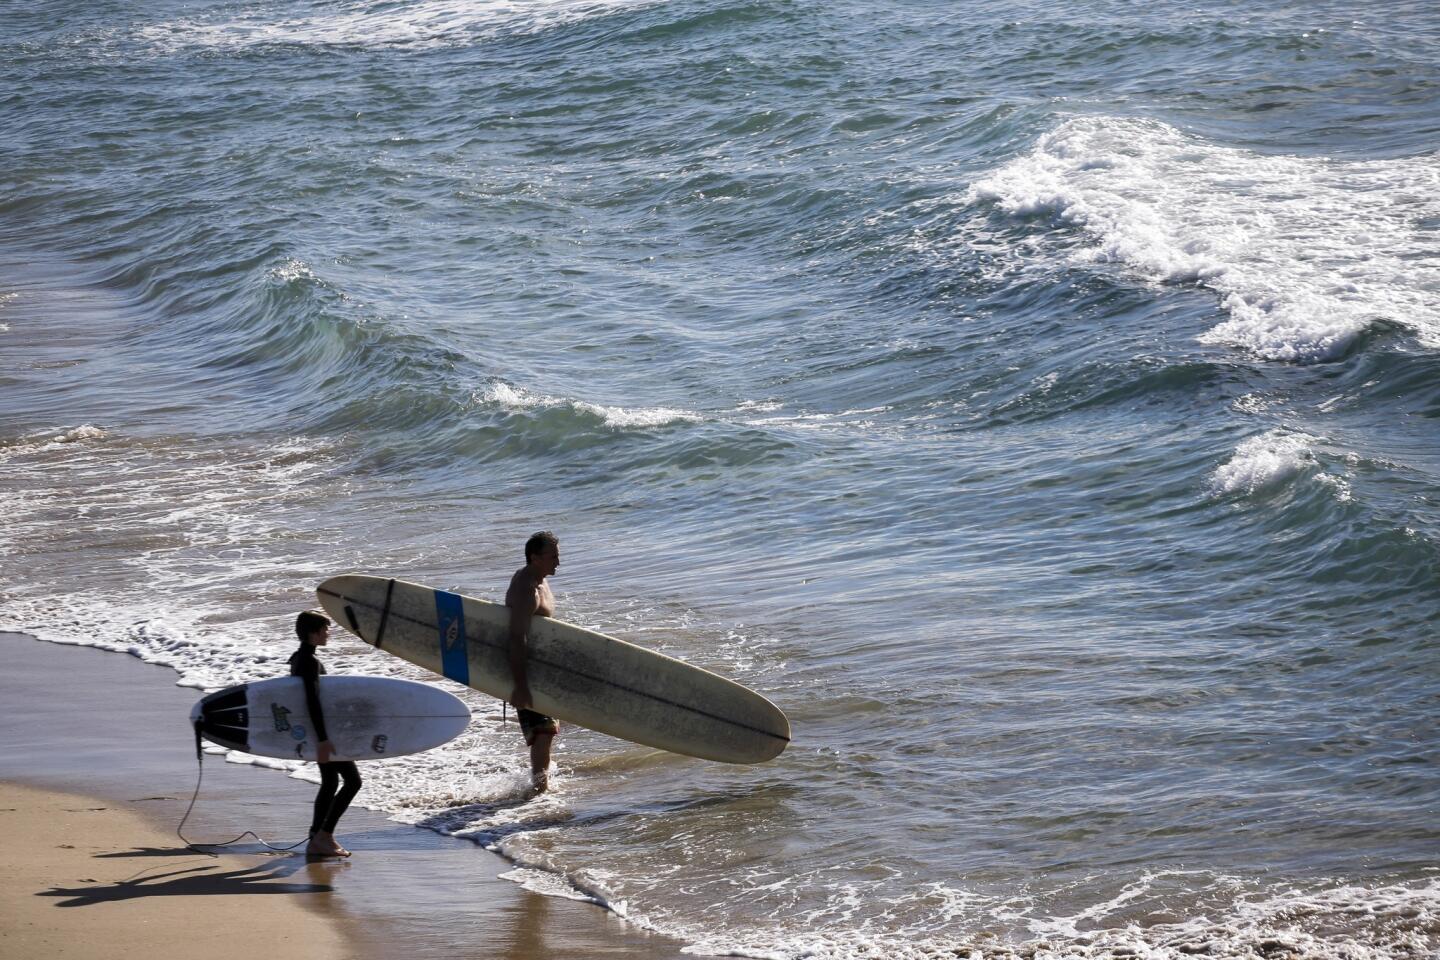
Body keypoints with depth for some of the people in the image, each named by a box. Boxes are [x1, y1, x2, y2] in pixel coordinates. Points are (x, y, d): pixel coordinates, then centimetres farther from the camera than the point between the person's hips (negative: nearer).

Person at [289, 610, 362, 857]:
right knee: (353, 781, -6)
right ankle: (324, 835, -7)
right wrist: (324, 739, -27)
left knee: (330, 783, 15)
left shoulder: (298, 658, 12)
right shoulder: (310, 662, -19)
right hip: (323, 728, -10)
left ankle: (316, 841, 16)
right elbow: (313, 701, -25)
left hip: (317, 730, 10)